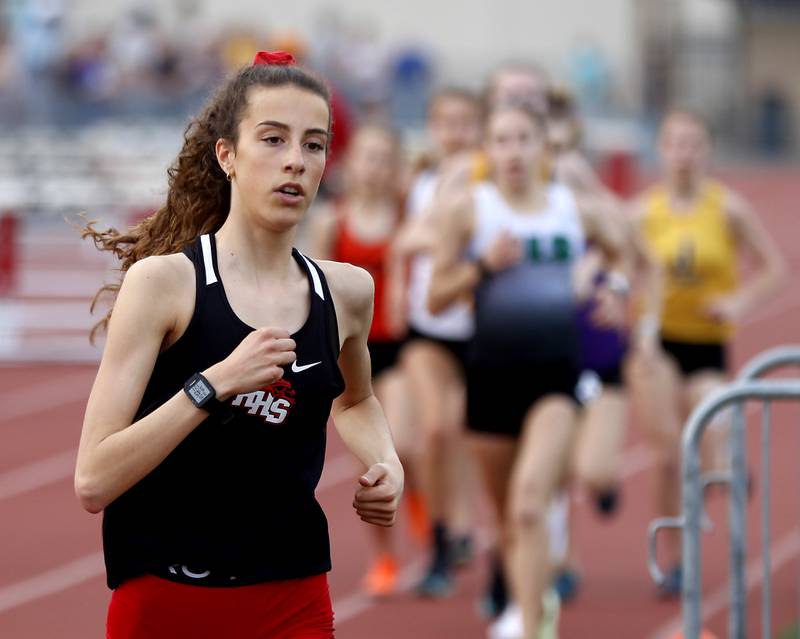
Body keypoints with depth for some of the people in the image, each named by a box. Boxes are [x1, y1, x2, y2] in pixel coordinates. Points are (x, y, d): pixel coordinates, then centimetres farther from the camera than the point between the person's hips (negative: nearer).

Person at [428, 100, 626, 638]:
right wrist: (483, 265, -14)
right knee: (505, 512, 14)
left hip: (556, 375, -2)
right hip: (493, 373, 2)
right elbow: (437, 298, 0)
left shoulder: (577, 210, 4)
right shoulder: (469, 213, 0)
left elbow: (626, 252, 23)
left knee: (529, 500, -22)